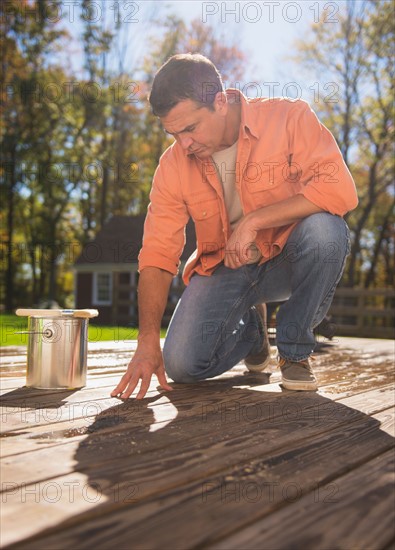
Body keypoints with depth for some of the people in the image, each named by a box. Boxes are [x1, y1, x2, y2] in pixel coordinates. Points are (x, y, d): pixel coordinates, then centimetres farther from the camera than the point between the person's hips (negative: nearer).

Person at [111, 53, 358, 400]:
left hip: (287, 258, -1)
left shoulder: (288, 118, -15)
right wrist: (148, 340, -21)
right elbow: (157, 255, -11)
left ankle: (295, 351, -10)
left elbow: (340, 190, -27)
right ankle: (250, 329, 20)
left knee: (324, 228, -35)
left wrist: (254, 221, -31)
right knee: (181, 365, -17)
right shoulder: (173, 165, -9)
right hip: (224, 268, 2)